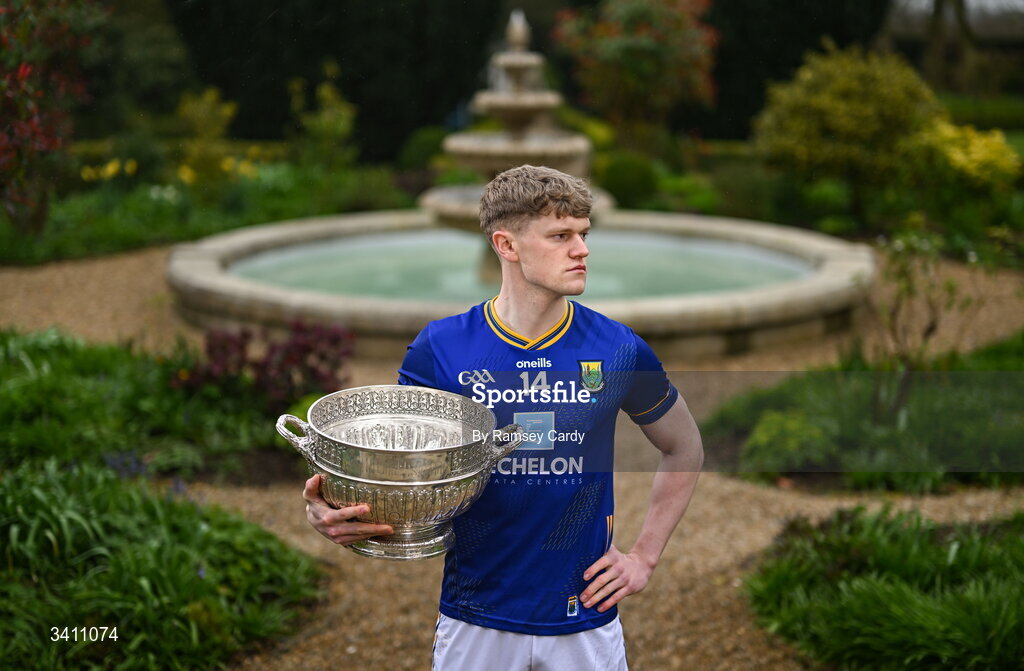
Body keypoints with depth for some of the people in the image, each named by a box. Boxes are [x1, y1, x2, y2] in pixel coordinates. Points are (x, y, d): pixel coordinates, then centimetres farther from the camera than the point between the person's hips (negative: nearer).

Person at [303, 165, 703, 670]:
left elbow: (684, 450, 10)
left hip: (585, 621, 1)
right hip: (473, 619, 0)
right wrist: (332, 513, -24)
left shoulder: (619, 350, -6)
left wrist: (644, 556, 3)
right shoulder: (440, 348, -9)